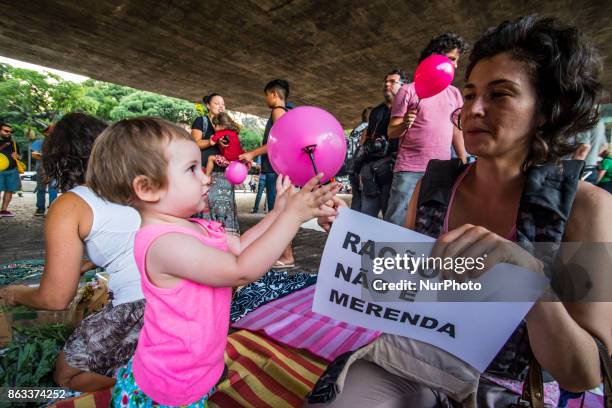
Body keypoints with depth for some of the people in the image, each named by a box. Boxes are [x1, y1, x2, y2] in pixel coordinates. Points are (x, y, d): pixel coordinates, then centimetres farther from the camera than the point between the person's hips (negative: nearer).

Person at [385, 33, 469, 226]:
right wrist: (405, 124, -21)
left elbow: (457, 132, 18)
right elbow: (391, 132, 1)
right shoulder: (408, 90, 3)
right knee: (395, 226, -8)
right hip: (410, 172, -4)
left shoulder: (454, 93, 16)